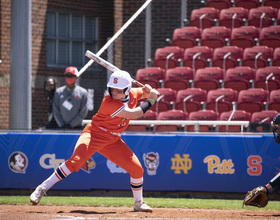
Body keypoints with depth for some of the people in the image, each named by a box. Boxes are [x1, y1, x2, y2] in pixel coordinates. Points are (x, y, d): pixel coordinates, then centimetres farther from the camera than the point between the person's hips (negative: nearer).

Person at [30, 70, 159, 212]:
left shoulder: (132, 94, -4)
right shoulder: (109, 103, -26)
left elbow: (144, 94, 16)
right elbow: (133, 114, -27)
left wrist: (148, 91, -9)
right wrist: (150, 101, -17)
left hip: (113, 140, 7)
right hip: (94, 134, -7)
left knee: (136, 169, 0)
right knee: (76, 160, -28)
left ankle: (138, 203, 22)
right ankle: (42, 188, -22)